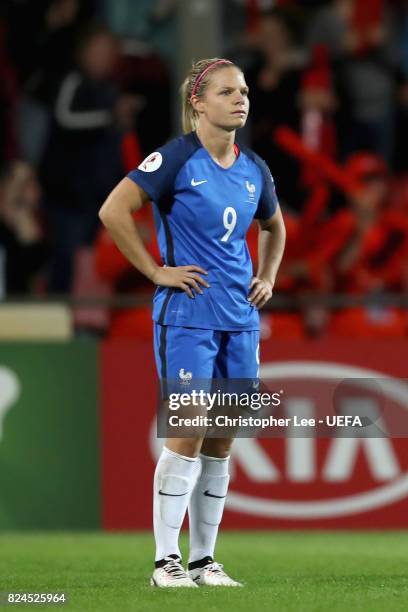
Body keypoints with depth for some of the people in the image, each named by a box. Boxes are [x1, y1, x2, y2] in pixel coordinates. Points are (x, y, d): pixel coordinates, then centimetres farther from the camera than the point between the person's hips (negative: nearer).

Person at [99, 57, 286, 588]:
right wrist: (156, 271, -12)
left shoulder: (254, 170, 10)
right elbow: (113, 211, -15)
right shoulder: (176, 158, -9)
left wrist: (268, 277, 15)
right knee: (188, 435, -9)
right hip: (188, 315, -6)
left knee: (221, 442, 7)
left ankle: (205, 560, 14)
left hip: (240, 318, 6)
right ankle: (166, 561, -3)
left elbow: (274, 227, 30)